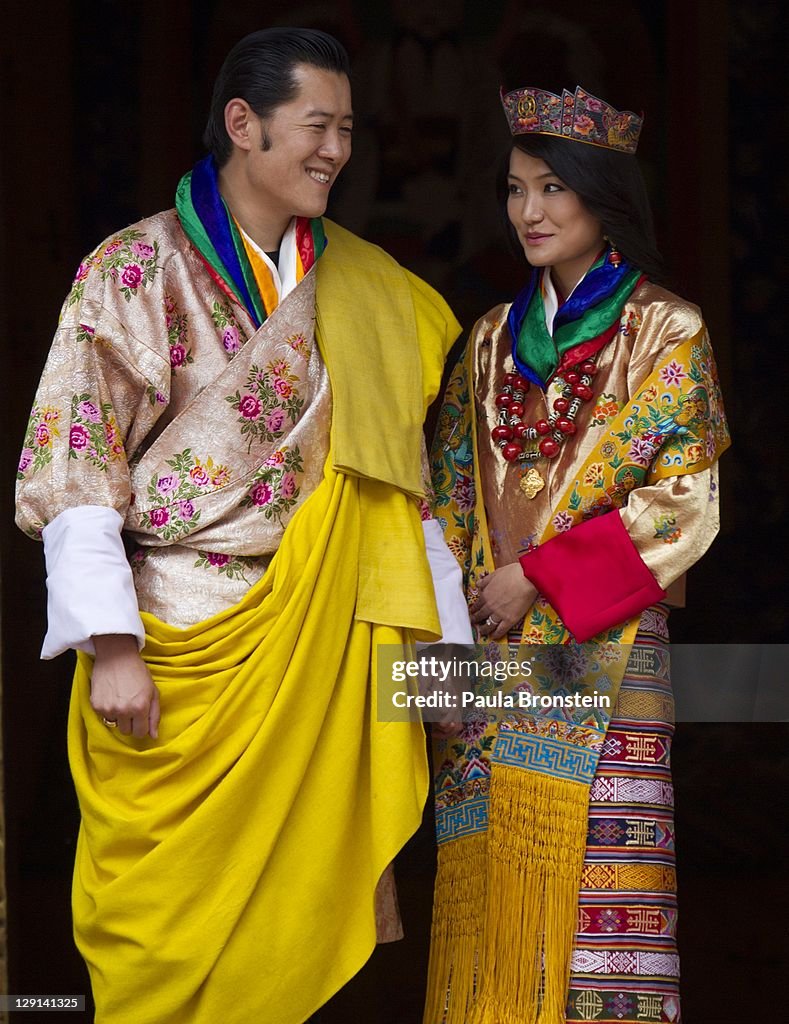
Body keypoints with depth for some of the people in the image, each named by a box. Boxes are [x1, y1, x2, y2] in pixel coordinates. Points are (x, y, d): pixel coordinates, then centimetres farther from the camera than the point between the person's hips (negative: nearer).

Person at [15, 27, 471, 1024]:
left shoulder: (363, 290, 12)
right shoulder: (138, 270, -3)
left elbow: (387, 476, 14)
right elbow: (76, 466, -8)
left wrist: (434, 637, 7)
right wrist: (110, 646, -15)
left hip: (315, 656, 4)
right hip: (177, 644, -4)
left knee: (291, 918, 4)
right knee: (174, 919, -1)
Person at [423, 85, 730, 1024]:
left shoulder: (666, 331, 0)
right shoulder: (493, 338, 16)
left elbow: (684, 499, -7)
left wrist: (538, 578, -11)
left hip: (600, 648, -4)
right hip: (488, 653, 5)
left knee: (592, 873, -9)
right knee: (488, 883, 1)